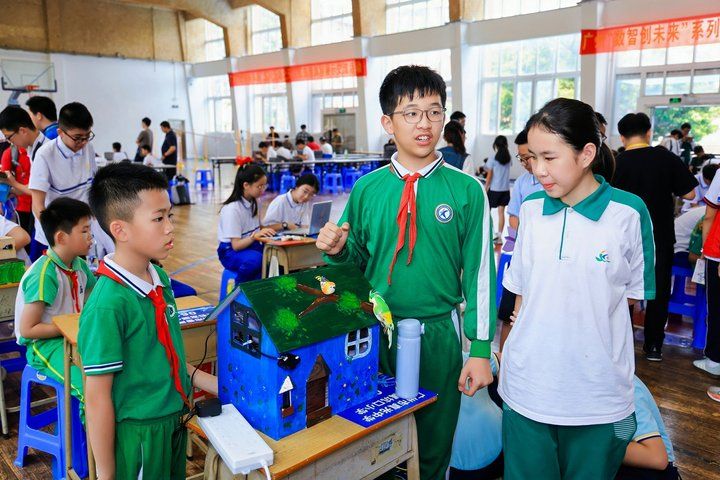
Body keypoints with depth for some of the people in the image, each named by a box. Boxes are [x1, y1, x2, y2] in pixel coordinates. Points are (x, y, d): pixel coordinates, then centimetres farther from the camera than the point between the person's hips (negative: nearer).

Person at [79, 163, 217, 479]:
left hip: (174, 422, 7)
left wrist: (207, 382, 6)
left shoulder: (160, 279, -3)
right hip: (137, 437, -7)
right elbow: (97, 398, -19)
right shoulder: (107, 304, -25)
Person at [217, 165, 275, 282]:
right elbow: (236, 245, -22)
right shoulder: (232, 209, -20)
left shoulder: (254, 202, 3)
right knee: (256, 259, -37)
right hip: (231, 252, -6)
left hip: (251, 246, 7)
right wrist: (254, 236, -39)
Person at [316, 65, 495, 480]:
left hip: (439, 333, -1)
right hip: (375, 331, 2)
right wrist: (338, 250, -13)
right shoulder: (367, 189, -2)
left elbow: (479, 271, -5)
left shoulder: (467, 190, -7)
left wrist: (481, 349, -5)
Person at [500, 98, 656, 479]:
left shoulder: (628, 213, -10)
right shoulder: (531, 209, 0)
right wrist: (518, 350, 3)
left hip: (597, 392, -2)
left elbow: (634, 294, 1)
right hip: (527, 386, 3)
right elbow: (521, 291, 6)